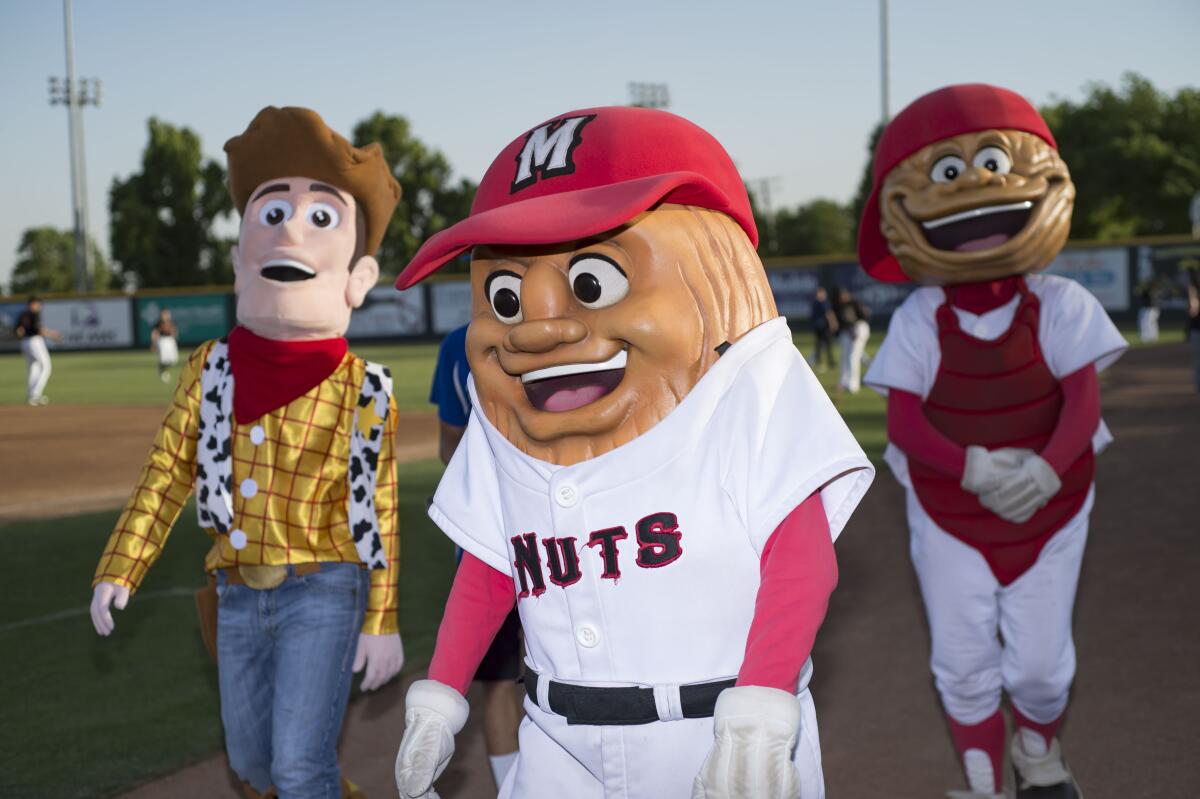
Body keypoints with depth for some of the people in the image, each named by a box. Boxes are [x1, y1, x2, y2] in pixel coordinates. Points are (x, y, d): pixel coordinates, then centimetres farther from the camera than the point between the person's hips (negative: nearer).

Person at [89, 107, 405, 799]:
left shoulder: (362, 389, -10)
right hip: (238, 592, 5)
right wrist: (121, 567, 3)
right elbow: (168, 473, 7)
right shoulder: (211, 371, -1)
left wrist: (383, 620, -5)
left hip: (325, 589, -4)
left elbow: (381, 513, -6)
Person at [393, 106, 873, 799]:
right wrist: (439, 699, 14)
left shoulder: (740, 404, -11)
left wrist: (759, 714, -22)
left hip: (721, 742, -4)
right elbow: (486, 572, 14)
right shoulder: (505, 434, 5)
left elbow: (802, 555, -15)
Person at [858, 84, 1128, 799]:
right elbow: (903, 420, -17)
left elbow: (1084, 401, -16)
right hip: (951, 521, 0)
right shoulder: (918, 320, -11)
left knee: (1040, 665, 6)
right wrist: (975, 469, -33)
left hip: (1050, 512, 0)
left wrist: (1047, 468, -35)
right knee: (965, 667, 7)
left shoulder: (1059, 305, -10)